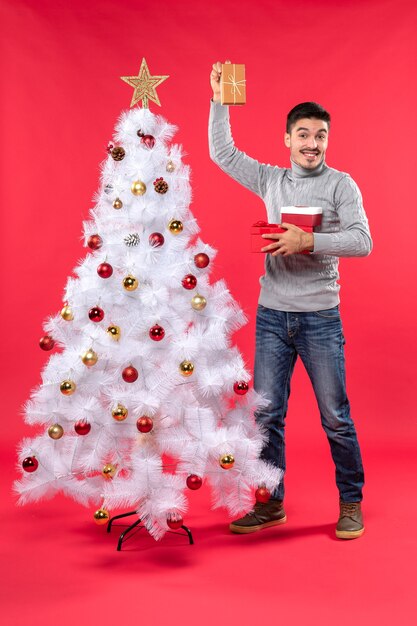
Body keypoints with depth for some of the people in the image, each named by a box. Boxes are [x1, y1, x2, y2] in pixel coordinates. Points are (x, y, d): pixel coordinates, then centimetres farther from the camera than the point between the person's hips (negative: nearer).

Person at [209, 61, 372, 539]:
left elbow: (362, 241, -13)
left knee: (335, 416, 2)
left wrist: (308, 240, -22)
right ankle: (271, 504, 21)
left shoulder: (340, 184, -2)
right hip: (272, 315, 4)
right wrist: (220, 101, 7)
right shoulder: (271, 180, 10)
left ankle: (351, 504, 19)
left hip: (320, 316, -4)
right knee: (267, 414, 8)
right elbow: (222, 153, 15)